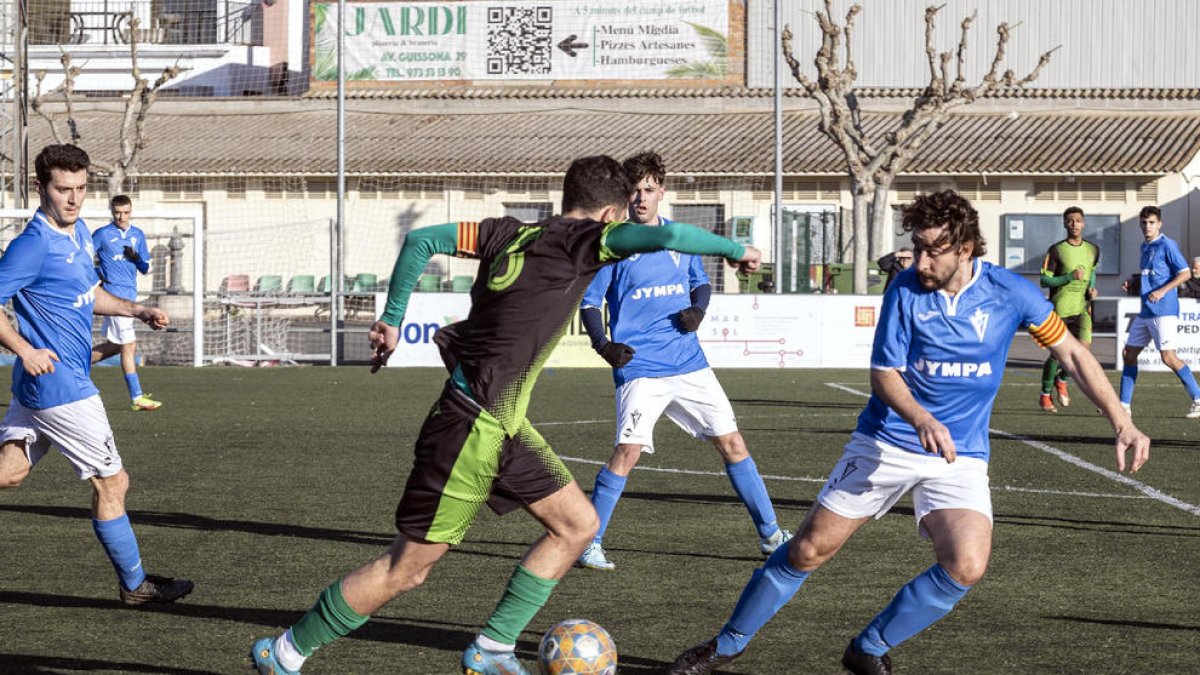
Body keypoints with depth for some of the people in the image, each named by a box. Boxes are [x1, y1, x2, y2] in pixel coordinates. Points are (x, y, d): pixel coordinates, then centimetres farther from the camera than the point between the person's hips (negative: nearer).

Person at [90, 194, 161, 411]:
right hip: (114, 293, -7)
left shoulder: (138, 234, 11)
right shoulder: (102, 234, -4)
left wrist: (137, 258, -8)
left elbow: (146, 269, 13)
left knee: (115, 344, 14)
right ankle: (136, 398, -5)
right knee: (129, 345, -8)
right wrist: (96, 277, -13)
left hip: (130, 293, 7)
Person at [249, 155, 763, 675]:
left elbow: (421, 239, 11)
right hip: (474, 425, -9)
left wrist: (392, 319, 16)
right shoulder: (582, 241, -11)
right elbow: (667, 236, -22)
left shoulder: (510, 234, 9)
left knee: (577, 524, 12)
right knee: (408, 568, 0)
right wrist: (732, 248, -6)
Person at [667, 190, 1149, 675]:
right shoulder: (906, 290, -11)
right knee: (809, 549, -1)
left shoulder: (1010, 293, -9)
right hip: (885, 445, -1)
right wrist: (921, 419, -31)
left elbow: (1072, 354, 0)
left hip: (960, 456, 1)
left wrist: (1123, 424, -6)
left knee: (966, 566, -21)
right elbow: (884, 375, -10)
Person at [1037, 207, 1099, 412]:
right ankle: (1045, 395, 17)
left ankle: (1062, 380, 15)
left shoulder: (1093, 250, 8)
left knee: (1084, 346, -14)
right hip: (1060, 308, -4)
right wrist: (1070, 277, -20)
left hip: (1082, 307, 4)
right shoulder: (1056, 250, -7)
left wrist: (1092, 287, 8)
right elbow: (1044, 280, -9)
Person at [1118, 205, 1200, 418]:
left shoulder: (1167, 245, -9)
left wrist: (1162, 291, -21)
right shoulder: (1145, 247, 16)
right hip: (1145, 311, 9)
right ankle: (1124, 405, 12)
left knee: (1168, 357, -13)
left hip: (1164, 311, -9)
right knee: (1129, 353, 7)